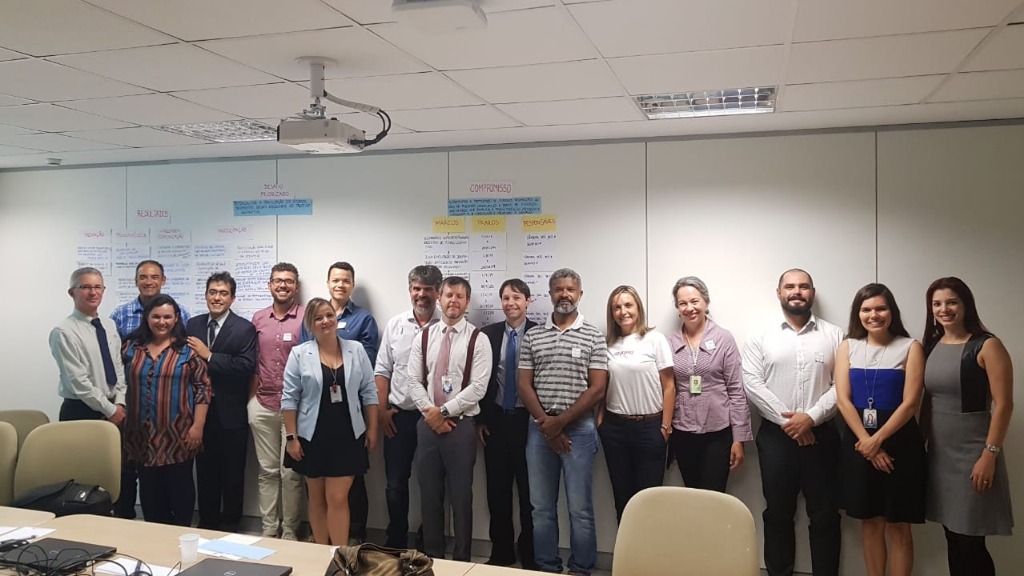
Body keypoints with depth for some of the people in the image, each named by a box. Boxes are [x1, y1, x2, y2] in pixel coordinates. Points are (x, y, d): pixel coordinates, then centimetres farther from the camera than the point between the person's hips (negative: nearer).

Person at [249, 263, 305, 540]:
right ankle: (269, 528, 22)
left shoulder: (307, 317, -6)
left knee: (291, 472, 2)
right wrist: (251, 396, 10)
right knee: (268, 470, 11)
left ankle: (290, 531, 15)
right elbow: (252, 362, 15)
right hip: (262, 405, 4)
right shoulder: (258, 318, 9)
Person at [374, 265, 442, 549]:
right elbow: (382, 371, 8)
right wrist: (381, 410, 2)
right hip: (398, 415, 3)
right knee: (396, 483, 11)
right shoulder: (394, 324, 5)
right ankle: (396, 542, 26)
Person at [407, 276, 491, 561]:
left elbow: (478, 387, -11)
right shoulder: (424, 337, 7)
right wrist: (430, 412, -10)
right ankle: (432, 556, 26)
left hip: (461, 425, -3)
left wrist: (443, 411, -14)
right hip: (427, 424, 3)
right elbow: (414, 381, 4)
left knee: (461, 496, 5)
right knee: (429, 494, 11)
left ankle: (461, 558, 20)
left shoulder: (478, 340, -4)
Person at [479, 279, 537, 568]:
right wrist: (480, 419, 2)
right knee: (497, 489, 10)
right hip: (495, 419, 3)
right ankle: (501, 552, 24)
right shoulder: (488, 334, 4)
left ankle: (529, 554, 20)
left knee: (528, 489, 6)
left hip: (528, 419, -3)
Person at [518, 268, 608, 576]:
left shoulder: (594, 337, -1)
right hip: (540, 429, 3)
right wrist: (545, 423, -8)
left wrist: (561, 422, -11)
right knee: (542, 508, 11)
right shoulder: (532, 336, 7)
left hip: (578, 429, -2)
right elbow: (524, 385, 4)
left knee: (580, 509, 3)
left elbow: (597, 389, -6)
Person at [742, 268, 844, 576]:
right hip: (775, 435, 0)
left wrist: (811, 417, -15)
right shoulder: (761, 337, 4)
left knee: (824, 515, 8)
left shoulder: (835, 335, 4)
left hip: (821, 434, 0)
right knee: (778, 513, 11)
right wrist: (786, 419, -13)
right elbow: (752, 383, -5)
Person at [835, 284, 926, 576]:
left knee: (898, 524, 4)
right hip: (858, 442, 3)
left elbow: (910, 402, -9)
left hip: (899, 442, -2)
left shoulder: (910, 347, -2)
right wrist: (867, 443, -11)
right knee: (870, 521, 11)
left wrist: (878, 439, -14)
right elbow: (842, 400, -2)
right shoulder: (848, 347, 6)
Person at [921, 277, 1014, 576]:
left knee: (970, 542, -1)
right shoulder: (932, 346, 8)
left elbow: (1003, 404, -13)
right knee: (953, 537, 12)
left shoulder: (987, 346, -10)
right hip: (939, 454, 6)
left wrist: (989, 454, -17)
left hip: (973, 454, -6)